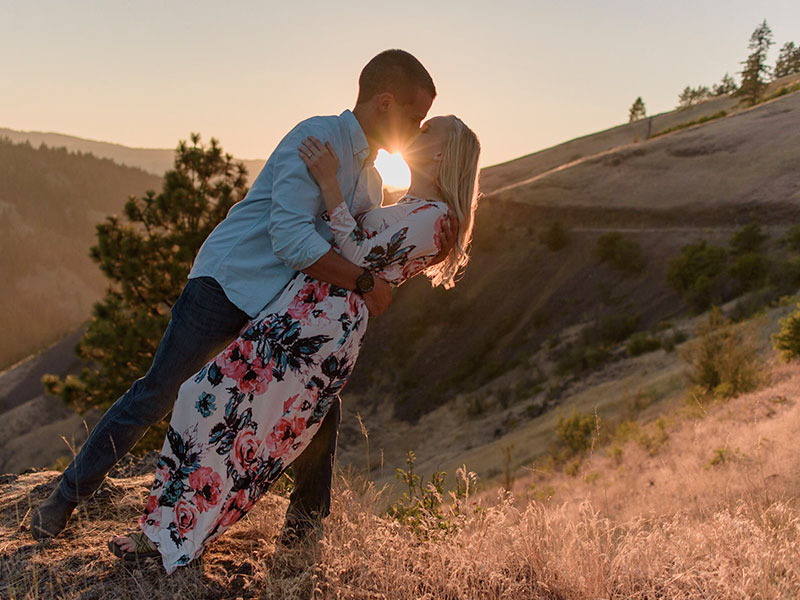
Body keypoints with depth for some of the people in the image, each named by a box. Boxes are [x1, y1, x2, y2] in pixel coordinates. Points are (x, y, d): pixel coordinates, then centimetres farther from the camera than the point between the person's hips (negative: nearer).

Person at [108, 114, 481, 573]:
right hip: (297, 313, 10)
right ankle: (165, 530, 16)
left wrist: (330, 183, -16)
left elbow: (362, 257, -13)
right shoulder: (405, 209, 25)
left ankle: (177, 538, 4)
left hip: (325, 325, -10)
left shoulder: (434, 216, -5)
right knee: (206, 398, 8)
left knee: (222, 404, -9)